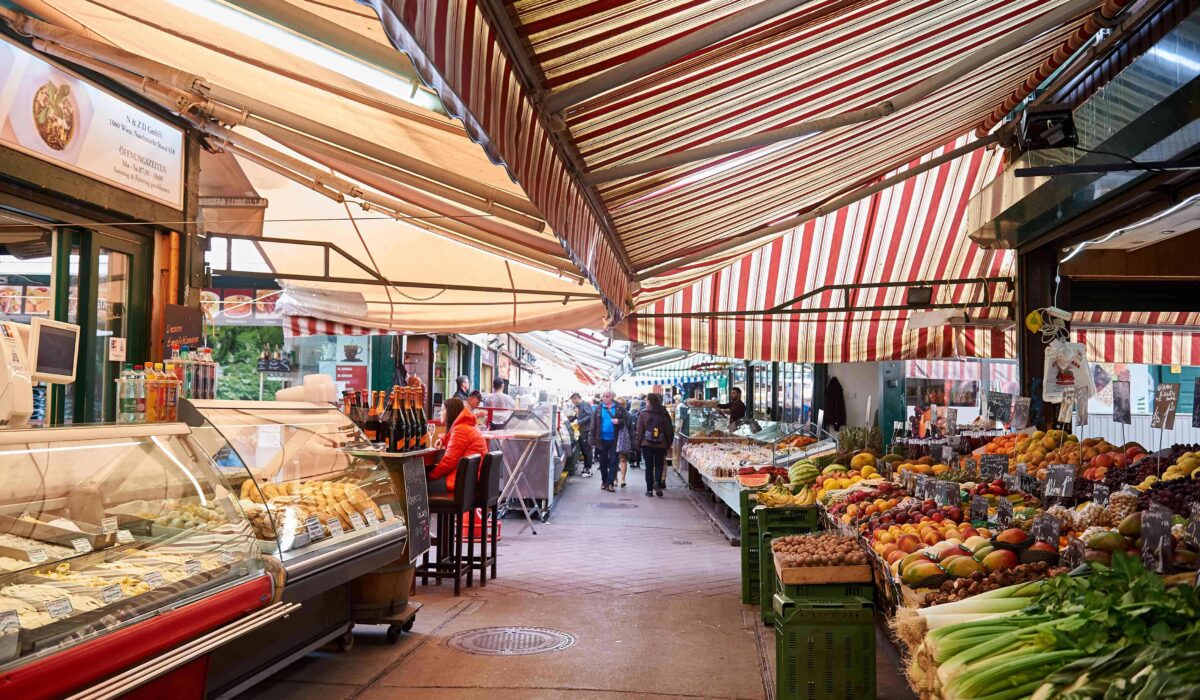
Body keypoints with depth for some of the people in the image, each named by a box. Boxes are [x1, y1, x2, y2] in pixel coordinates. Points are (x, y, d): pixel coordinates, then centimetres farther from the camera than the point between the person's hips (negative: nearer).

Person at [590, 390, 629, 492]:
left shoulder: (619, 408, 1)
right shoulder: (598, 409, 3)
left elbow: (627, 419, 2)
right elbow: (593, 425, 3)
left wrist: (619, 421, -19)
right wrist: (593, 440, -2)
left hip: (614, 439, -2)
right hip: (602, 439, 2)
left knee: (613, 461, -3)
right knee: (603, 462, 10)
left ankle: (610, 483, -1)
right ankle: (604, 481, 24)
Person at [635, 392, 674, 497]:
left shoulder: (643, 413, -5)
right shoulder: (664, 414, -1)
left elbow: (639, 430, -5)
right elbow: (669, 430, 3)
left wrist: (638, 443, 4)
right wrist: (668, 443, 13)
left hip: (647, 444, -1)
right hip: (661, 444, 1)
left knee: (649, 466, 7)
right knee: (659, 464, 13)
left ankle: (649, 489, 6)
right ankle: (657, 482, -11)